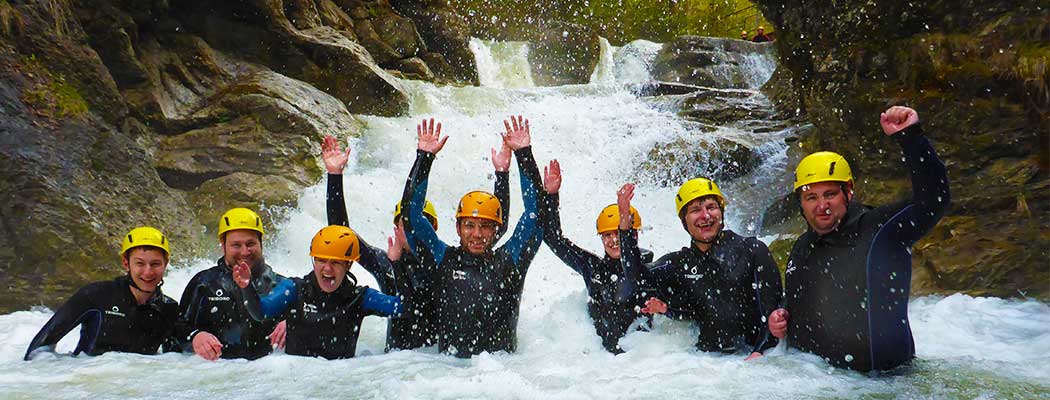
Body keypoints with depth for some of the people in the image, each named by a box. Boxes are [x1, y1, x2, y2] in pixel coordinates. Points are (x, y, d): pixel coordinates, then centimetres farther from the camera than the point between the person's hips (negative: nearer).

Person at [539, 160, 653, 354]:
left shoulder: (645, 262, 1)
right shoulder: (592, 267, 13)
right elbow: (554, 239, 15)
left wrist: (625, 225, -35)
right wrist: (550, 195, 8)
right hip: (603, 352, 4)